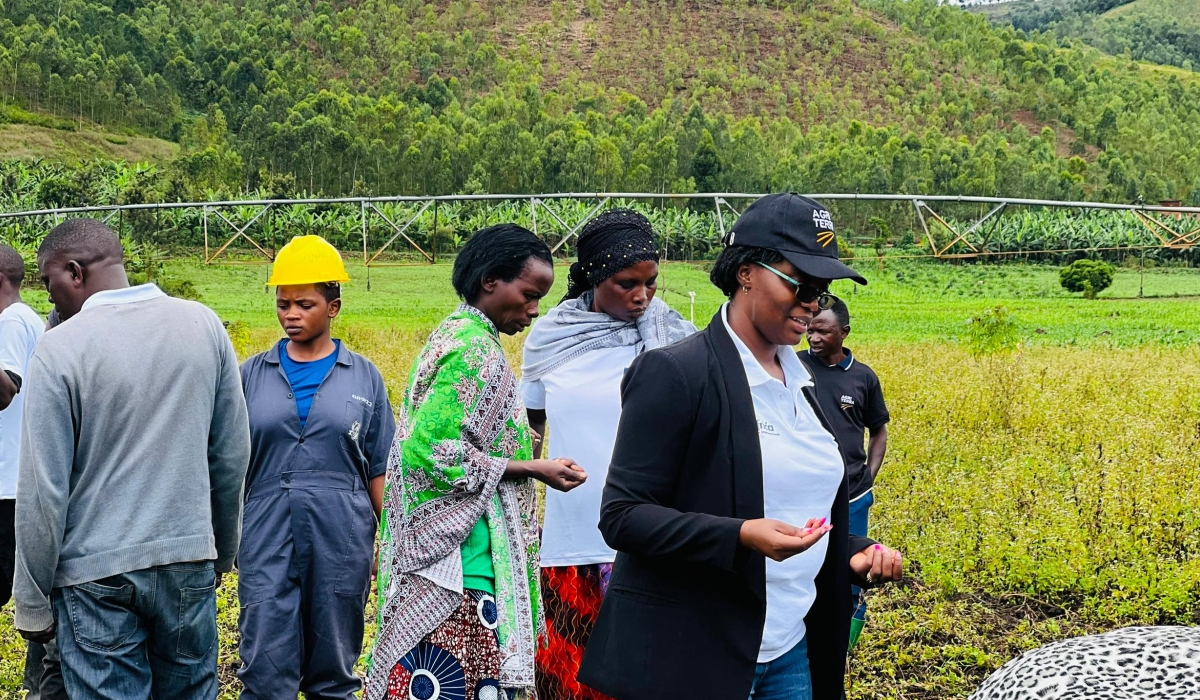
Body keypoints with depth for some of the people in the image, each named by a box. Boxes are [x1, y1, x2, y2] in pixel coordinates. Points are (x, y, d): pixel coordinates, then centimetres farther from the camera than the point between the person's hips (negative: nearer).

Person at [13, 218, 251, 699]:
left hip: (97, 574, -4)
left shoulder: (60, 349, -12)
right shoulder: (203, 325, 1)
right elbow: (233, 455, 7)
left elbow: (43, 492, -12)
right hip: (189, 560, 4)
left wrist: (32, 603, -2)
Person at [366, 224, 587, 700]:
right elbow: (431, 452, -21)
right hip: (458, 559, -10)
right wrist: (531, 469, -16)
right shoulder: (475, 350, -14)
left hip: (434, 551, 10)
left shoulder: (455, 335, 14)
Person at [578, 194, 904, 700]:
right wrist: (741, 537, -28)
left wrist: (856, 552, 0)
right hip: (693, 657, -7)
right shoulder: (673, 373, -13)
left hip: (793, 652, 7)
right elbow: (621, 515, -15)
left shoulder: (801, 381, 10)